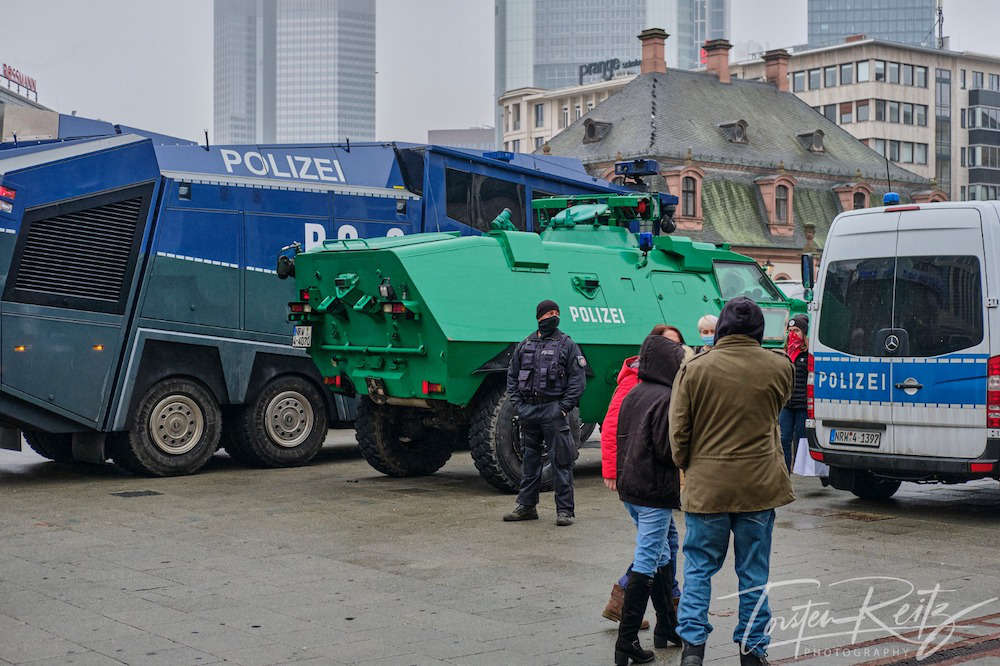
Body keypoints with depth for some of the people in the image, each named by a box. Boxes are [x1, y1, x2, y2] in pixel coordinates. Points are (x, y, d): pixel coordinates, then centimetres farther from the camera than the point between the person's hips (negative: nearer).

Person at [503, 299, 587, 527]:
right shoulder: (524, 345, 13)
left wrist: (565, 406, -11)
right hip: (528, 410, 4)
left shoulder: (567, 344, 2)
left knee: (561, 461, -4)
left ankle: (564, 510, 0)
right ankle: (526, 506, 20)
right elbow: (512, 376, 18)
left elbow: (578, 379, -2)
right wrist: (517, 403, 5)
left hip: (554, 410, -4)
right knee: (529, 459, 12)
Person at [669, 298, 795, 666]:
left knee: (699, 568, 11)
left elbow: (678, 432, -4)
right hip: (759, 484, 1)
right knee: (754, 573, 12)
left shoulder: (694, 368, -8)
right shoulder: (779, 367, -3)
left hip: (705, 486, -1)